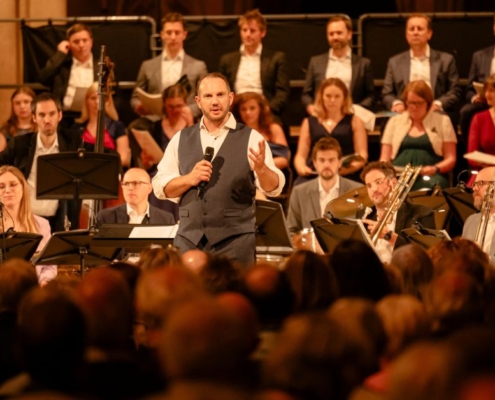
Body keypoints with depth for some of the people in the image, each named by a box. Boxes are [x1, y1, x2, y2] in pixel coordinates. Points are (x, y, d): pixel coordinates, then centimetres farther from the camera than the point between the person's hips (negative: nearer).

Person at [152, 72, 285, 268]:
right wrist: (189, 179, -10)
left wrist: (261, 168, -29)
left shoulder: (250, 138, 1)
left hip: (235, 239, -3)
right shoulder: (181, 139, 11)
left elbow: (274, 188, -7)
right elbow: (160, 187, 9)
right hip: (189, 237, 3)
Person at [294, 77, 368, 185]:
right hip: (312, 176, 1)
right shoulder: (309, 123, 21)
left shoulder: (354, 121, 16)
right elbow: (301, 155, 17)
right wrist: (301, 168, -7)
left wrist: (350, 168, -15)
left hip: (344, 177, -1)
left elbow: (362, 155, 7)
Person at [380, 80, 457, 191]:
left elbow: (450, 159, 8)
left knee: (431, 185, -41)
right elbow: (384, 159, 17)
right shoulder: (394, 121, 21)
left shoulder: (442, 121, 14)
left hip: (430, 176, -1)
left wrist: (435, 169, -14)